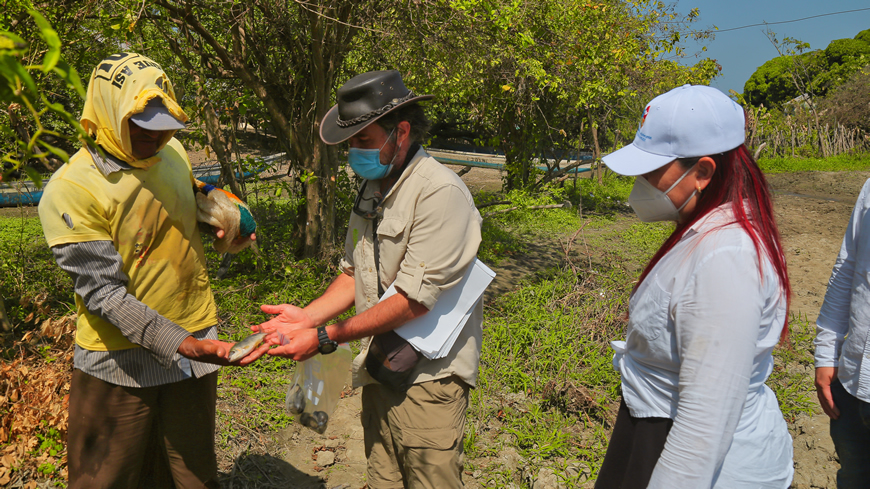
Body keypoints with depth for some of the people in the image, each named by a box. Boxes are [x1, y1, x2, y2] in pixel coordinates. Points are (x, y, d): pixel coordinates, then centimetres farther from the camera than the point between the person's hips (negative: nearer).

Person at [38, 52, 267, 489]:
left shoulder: (172, 153, 2)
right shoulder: (69, 190, -17)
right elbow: (104, 293, -21)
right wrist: (182, 345, -30)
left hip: (196, 342, 5)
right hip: (119, 361, -5)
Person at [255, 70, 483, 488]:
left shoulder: (440, 193, -19)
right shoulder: (372, 189, 9)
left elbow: (412, 301, -23)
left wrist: (326, 337, -18)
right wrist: (308, 315, -2)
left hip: (428, 377, -7)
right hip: (380, 369, 8)